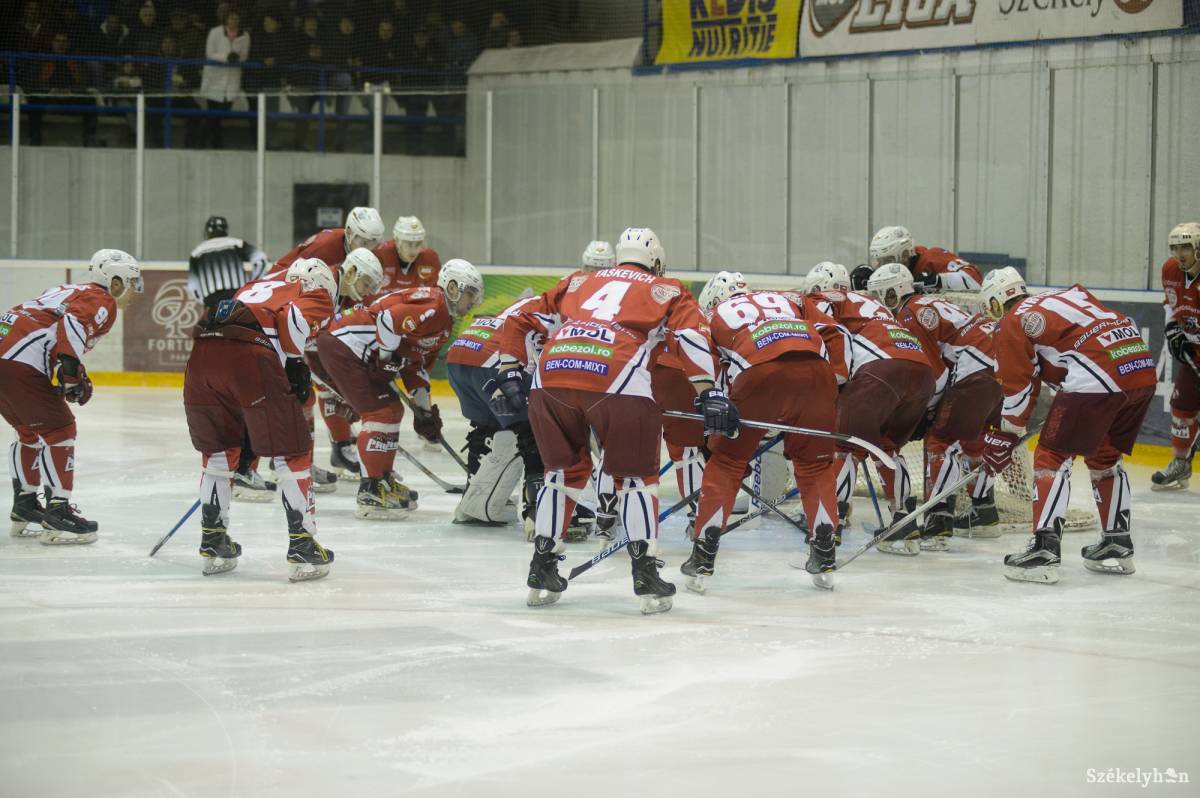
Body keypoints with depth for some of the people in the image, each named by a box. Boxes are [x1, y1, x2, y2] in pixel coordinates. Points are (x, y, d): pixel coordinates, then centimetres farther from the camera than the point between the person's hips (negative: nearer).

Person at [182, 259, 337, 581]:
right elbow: (295, 317, -3)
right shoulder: (318, 297, 21)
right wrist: (295, 364, 6)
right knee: (292, 451, 5)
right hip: (249, 353, -6)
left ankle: (213, 543, 27)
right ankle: (302, 547, 3)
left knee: (218, 449, 23)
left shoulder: (255, 286, 39)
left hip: (202, 350, 6)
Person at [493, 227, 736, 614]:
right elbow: (692, 331, 6)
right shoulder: (665, 290, 23)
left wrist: (510, 373, 32)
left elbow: (518, 318, 30)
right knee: (636, 476, 12)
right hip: (617, 380, -3)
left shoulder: (579, 282, 32)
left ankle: (542, 571, 22)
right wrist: (708, 394, 2)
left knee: (564, 470, 22)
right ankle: (645, 573, 4)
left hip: (551, 376, 3)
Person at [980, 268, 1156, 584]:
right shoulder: (1065, 295, 30)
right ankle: (1117, 546, 29)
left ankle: (1044, 550, -11)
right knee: (1104, 458, 25)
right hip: (1144, 367, 7)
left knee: (1053, 457, 0)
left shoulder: (1012, 323, 9)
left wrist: (1005, 438, 17)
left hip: (1098, 376, -7)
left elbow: (1019, 386, 7)